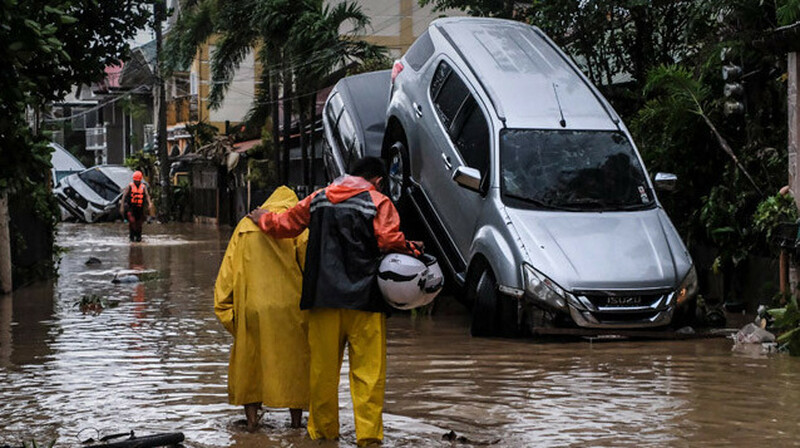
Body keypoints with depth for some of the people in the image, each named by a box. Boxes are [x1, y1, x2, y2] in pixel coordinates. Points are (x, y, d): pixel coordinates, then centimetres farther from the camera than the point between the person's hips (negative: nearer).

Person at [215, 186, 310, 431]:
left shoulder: (246, 224, 15)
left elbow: (227, 269, 11)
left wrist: (225, 310, 12)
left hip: (252, 306, 2)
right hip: (289, 306, -2)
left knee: (248, 356, 13)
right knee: (293, 357, 9)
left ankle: (251, 418, 11)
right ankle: (296, 418, 14)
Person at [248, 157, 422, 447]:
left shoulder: (318, 200, 13)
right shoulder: (378, 203, -1)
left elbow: (287, 224, 22)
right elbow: (390, 239, -13)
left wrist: (263, 220, 40)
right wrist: (412, 249, 4)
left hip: (323, 297, 4)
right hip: (364, 301, -4)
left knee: (323, 368, 10)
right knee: (368, 369, -2)